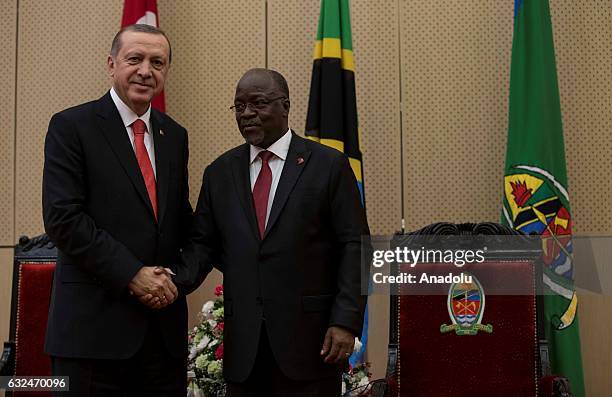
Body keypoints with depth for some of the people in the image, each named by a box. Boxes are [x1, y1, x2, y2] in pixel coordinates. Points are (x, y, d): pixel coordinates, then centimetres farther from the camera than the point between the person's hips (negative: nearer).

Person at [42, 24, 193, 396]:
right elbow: (63, 218, -12)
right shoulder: (71, 126, -4)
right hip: (93, 323, -5)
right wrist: (132, 275, -16)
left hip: (164, 320, 5)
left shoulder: (175, 136, 14)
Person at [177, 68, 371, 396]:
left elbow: (354, 246, -3)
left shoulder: (329, 165, 0)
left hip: (309, 337, -3)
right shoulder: (220, 172, 11)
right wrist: (176, 282, -10)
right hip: (243, 343, 3)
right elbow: (203, 243, 10)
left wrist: (346, 321, -11)